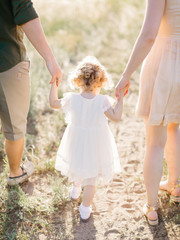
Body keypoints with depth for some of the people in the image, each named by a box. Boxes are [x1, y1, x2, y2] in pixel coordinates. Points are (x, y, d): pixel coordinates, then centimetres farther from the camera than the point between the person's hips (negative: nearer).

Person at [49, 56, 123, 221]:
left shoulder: (72, 99, -17)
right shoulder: (102, 101, -23)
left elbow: (53, 103, -2)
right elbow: (116, 117, -19)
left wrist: (54, 84, 8)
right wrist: (120, 99, -12)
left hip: (76, 144, 3)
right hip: (96, 146, -2)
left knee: (78, 167, 33)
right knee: (91, 179, 14)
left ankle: (75, 190, 59)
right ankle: (85, 209, 23)